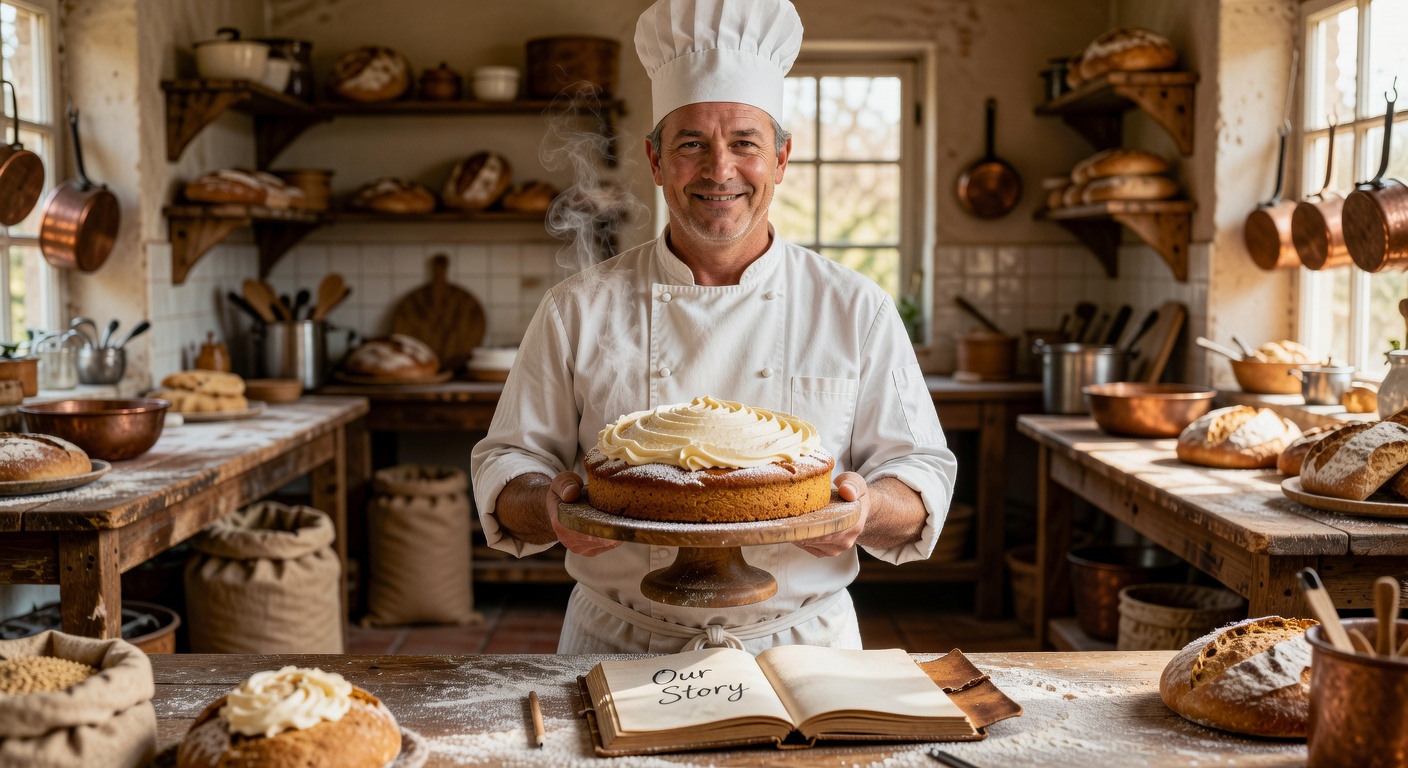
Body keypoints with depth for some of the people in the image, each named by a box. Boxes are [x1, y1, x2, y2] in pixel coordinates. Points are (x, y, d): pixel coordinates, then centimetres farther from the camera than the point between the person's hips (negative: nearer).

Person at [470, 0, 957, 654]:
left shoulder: (857, 311, 5)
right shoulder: (578, 311, 4)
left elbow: (922, 470, 5)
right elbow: (508, 463, 7)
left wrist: (868, 509, -17)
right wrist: (547, 506, -16)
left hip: (801, 649, 1)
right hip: (619, 650, 0)